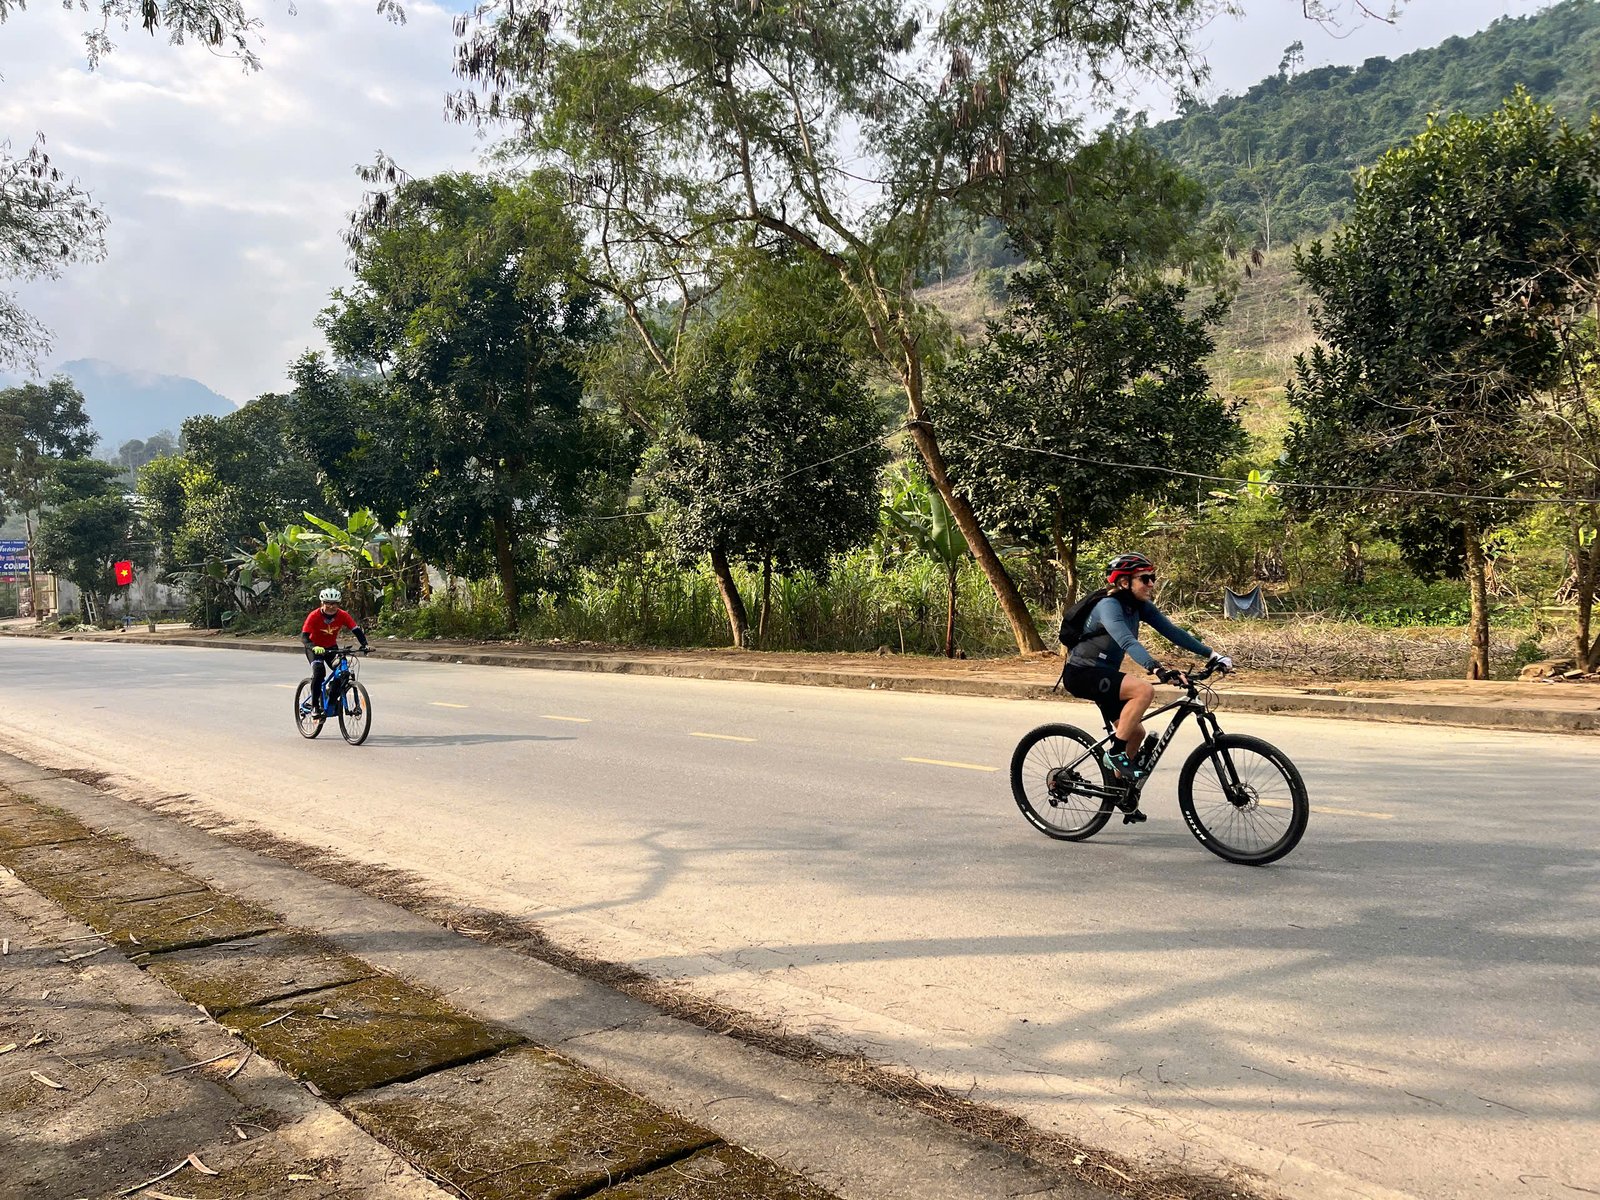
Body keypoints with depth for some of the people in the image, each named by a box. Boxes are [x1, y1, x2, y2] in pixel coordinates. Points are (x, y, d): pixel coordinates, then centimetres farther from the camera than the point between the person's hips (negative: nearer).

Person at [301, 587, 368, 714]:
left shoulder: (343, 615, -19)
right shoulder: (314, 616, -27)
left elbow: (357, 630, -22)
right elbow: (304, 637, -32)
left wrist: (364, 645, -39)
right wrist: (314, 648, -51)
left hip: (331, 647, 4)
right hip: (315, 648, -4)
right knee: (319, 671, -27)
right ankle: (316, 705, -16)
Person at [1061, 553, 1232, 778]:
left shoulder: (1140, 607, 2)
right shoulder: (1109, 606, -23)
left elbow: (1172, 632, -2)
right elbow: (1127, 642, -39)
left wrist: (1211, 654, -10)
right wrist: (1158, 670, -52)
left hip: (1103, 673, 9)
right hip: (1082, 673, -9)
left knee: (1136, 732, 8)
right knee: (1144, 690, -28)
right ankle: (1117, 752, -16)